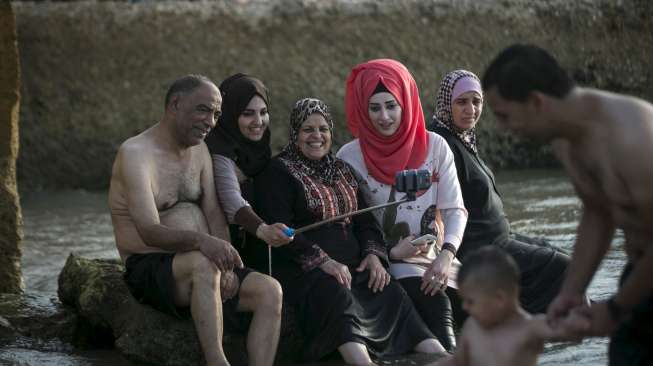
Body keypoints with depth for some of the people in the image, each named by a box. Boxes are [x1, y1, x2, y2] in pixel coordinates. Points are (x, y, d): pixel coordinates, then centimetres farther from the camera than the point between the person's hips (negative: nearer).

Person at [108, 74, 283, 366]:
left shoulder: (199, 150, 14)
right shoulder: (135, 153, -12)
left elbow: (214, 214, 5)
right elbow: (150, 232, -24)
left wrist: (226, 264, -14)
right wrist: (200, 240, -42)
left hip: (202, 267, 7)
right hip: (149, 269, -7)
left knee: (270, 290, -16)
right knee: (202, 264, -38)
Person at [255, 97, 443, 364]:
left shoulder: (341, 171, 24)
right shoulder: (278, 172, 3)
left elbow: (364, 220, 22)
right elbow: (281, 230, -9)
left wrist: (373, 253, 0)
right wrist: (323, 261, -20)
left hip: (353, 266, 6)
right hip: (303, 270, -6)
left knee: (393, 294, -20)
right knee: (338, 295, -37)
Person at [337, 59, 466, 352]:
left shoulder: (434, 147, 5)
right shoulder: (349, 157, 0)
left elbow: (455, 210, 3)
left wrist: (446, 256, -15)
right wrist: (391, 253, -13)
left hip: (435, 258, 3)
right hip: (384, 262, -3)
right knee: (436, 303, -29)